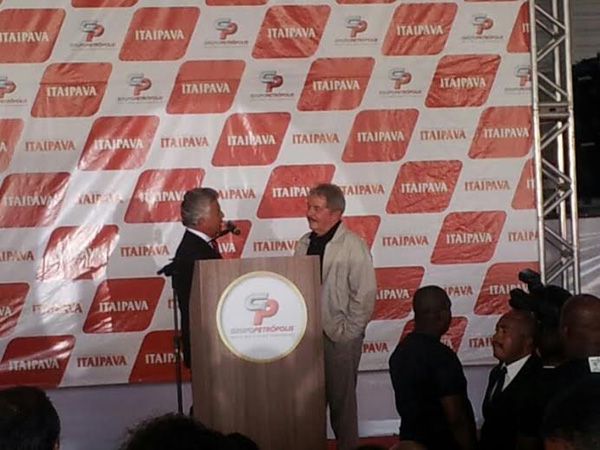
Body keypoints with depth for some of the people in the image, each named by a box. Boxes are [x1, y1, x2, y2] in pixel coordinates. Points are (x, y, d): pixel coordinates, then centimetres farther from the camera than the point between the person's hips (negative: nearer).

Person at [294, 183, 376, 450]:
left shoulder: (352, 246, -11)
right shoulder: (304, 244, 8)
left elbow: (365, 295, -12)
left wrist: (347, 333, -12)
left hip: (339, 336, -5)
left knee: (342, 400, 3)